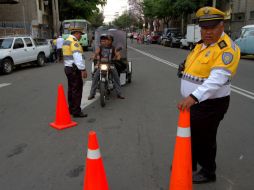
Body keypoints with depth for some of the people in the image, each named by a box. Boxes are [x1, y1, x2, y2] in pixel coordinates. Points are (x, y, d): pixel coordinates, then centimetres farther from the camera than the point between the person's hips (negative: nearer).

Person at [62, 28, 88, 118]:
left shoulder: (66, 41, 17)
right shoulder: (74, 42, -15)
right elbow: (78, 57, -24)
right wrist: (83, 69, -25)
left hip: (68, 67, 10)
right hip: (74, 69, -10)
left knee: (71, 89, 15)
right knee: (77, 90, -7)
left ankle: (71, 109, 24)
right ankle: (76, 112, -4)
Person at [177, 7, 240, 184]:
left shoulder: (227, 48, -20)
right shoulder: (202, 44, 10)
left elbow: (217, 79, -33)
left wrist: (193, 97, -43)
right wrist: (186, 67, 2)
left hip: (210, 104, -9)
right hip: (193, 101, 9)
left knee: (204, 140, 6)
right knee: (189, 134, 22)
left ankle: (208, 173, 29)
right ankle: (189, 164, 44)